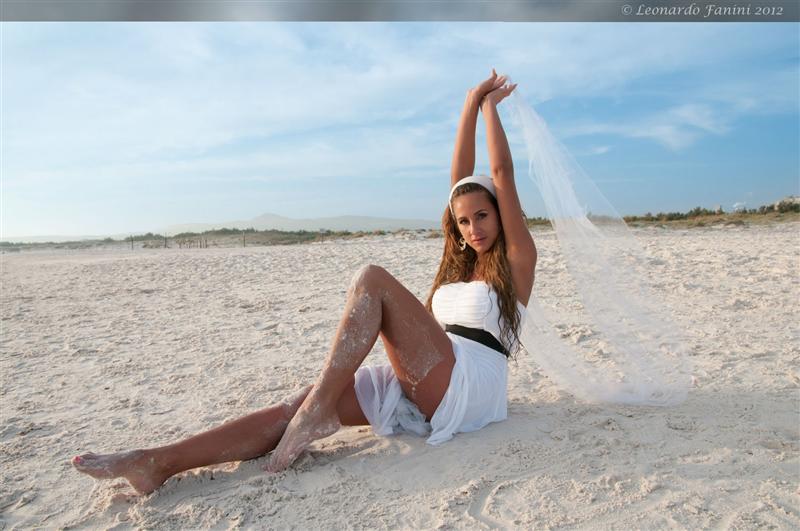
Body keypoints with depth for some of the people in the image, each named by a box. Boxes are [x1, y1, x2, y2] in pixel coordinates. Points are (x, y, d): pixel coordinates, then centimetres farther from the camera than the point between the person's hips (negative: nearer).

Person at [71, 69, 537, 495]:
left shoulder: (516, 262, 7)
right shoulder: (460, 265, 23)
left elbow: (502, 172, 1)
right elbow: (461, 178, 21)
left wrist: (490, 104, 12)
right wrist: (471, 104, 22)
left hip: (468, 387, -6)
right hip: (425, 394, 6)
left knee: (373, 279, -22)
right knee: (299, 406, -15)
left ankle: (315, 411, -26)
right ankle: (159, 462, -19)